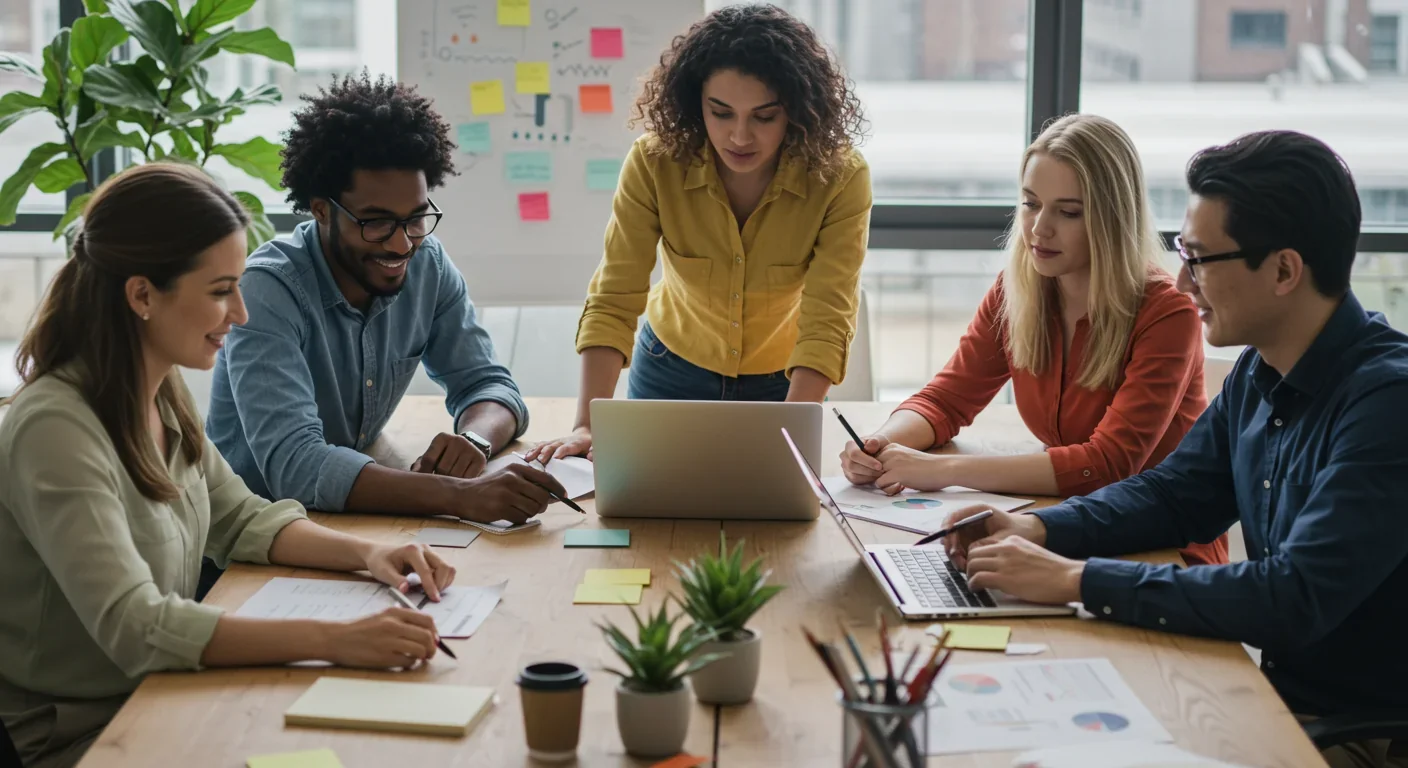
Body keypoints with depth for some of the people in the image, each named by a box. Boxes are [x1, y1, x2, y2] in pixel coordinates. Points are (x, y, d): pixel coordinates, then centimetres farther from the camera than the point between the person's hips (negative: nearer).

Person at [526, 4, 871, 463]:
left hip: (784, 383, 0)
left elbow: (827, 323, -30)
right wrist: (588, 426, -38)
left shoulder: (840, 178, -25)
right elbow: (614, 300, -26)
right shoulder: (654, 162, -24)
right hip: (671, 373, 1)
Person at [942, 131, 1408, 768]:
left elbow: (1294, 600, -31)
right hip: (1283, 694, 7)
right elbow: (1172, 495, 15)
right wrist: (1039, 529, -4)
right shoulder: (1262, 372, 4)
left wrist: (1077, 579, -27)